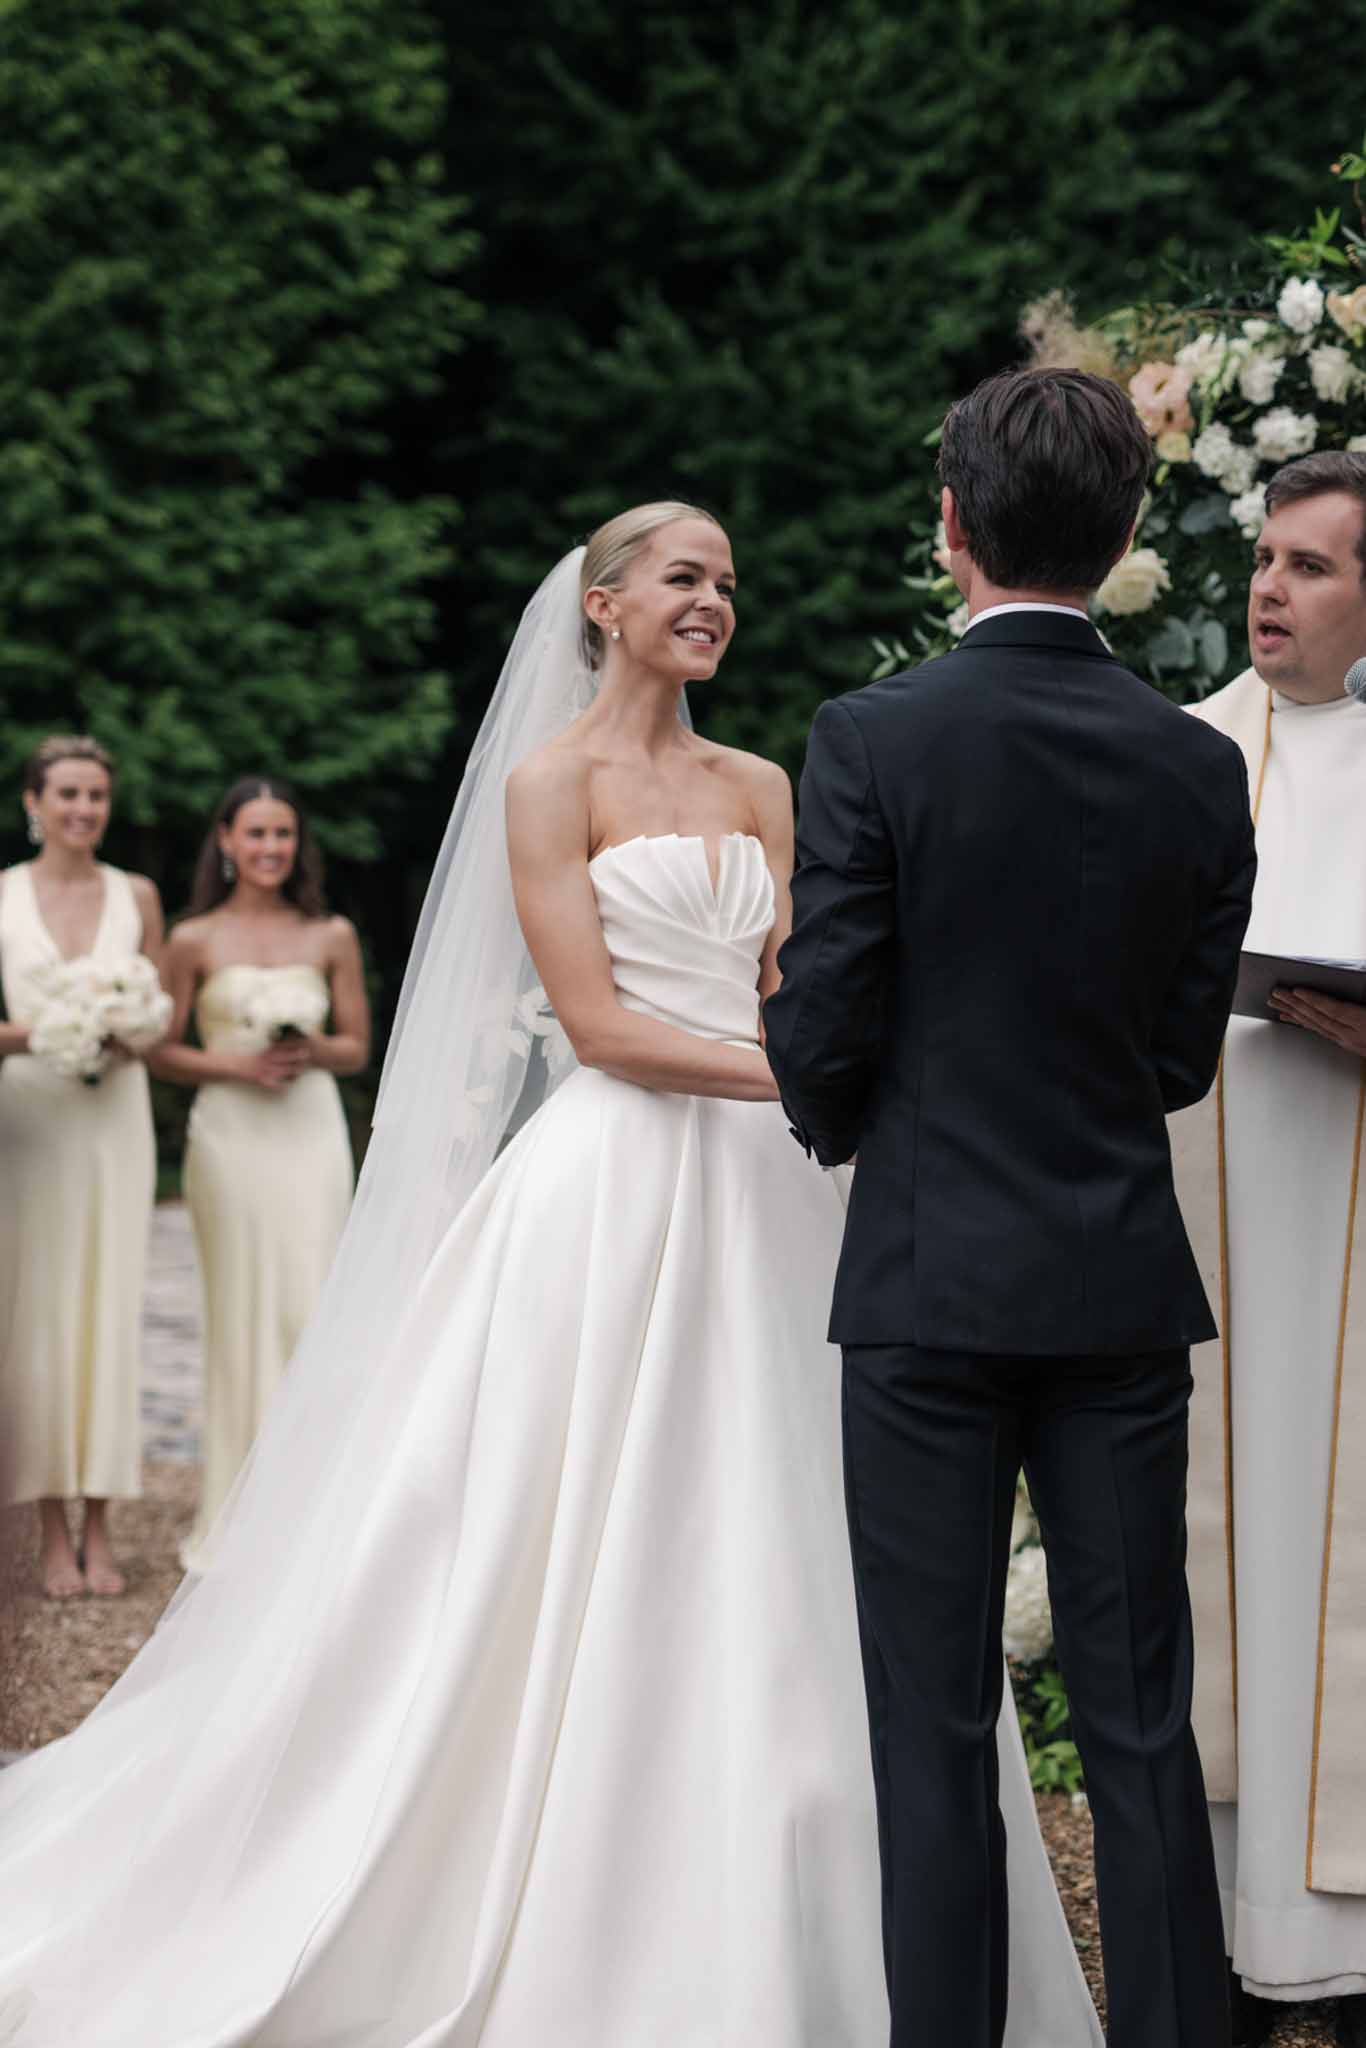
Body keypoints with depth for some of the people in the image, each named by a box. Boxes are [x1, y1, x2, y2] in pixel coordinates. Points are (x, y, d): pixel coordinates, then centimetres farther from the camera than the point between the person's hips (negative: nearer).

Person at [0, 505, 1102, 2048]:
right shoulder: (551, 781, -2)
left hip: (754, 1195, 6)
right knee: (587, 1556, -4)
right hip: (614, 1183, -6)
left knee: (763, 1569, 5)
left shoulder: (758, 789, 15)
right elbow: (595, 1021, -10)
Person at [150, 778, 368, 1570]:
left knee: (309, 1311, -4)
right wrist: (235, 1064, -12)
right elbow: (163, 1052, 3)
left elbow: (358, 1048, 10)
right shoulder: (195, 941, 1)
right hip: (230, 1132, -1)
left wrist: (314, 1052, -11)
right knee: (241, 1311, 1)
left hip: (312, 1129, 1)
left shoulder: (332, 937, 5)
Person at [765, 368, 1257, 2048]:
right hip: (1124, 1290, 3)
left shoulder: (873, 742, -10)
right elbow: (1182, 1052, 6)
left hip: (929, 1282, -3)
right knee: (1140, 1724, 8)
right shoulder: (1198, 768, 0)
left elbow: (820, 1039, -8)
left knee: (937, 1734, 4)